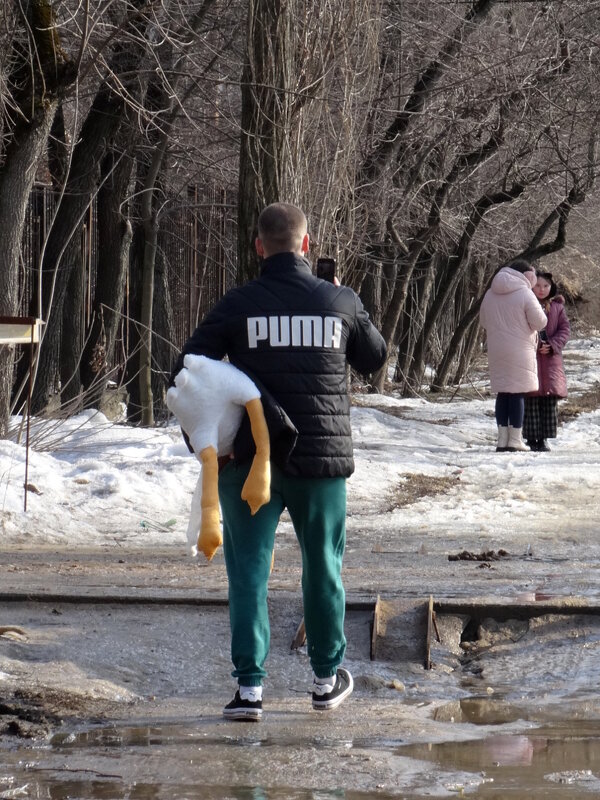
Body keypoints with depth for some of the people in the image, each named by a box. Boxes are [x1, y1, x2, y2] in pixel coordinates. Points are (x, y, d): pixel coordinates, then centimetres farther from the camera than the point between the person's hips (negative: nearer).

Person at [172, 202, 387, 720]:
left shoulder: (238, 305, -6)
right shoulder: (341, 302, -1)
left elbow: (187, 371, -8)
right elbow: (374, 359, 16)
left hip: (250, 461, -1)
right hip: (322, 459, 2)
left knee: (249, 570, 4)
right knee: (323, 568, 16)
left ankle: (250, 686, -5)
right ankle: (327, 679, 26)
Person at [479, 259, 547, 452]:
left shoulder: (490, 294, 8)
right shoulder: (525, 294, -12)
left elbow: (483, 321, 17)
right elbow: (540, 322, -10)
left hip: (496, 351, 6)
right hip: (520, 350, -6)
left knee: (502, 393, 9)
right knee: (518, 393, -1)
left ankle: (502, 439, 9)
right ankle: (515, 440, 0)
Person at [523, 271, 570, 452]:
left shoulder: (557, 307, 9)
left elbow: (565, 329, 5)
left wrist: (552, 345, -11)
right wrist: (535, 345, -13)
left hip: (551, 358, 3)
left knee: (550, 399, 2)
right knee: (531, 399, -5)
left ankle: (543, 438, 9)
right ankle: (532, 438, 0)